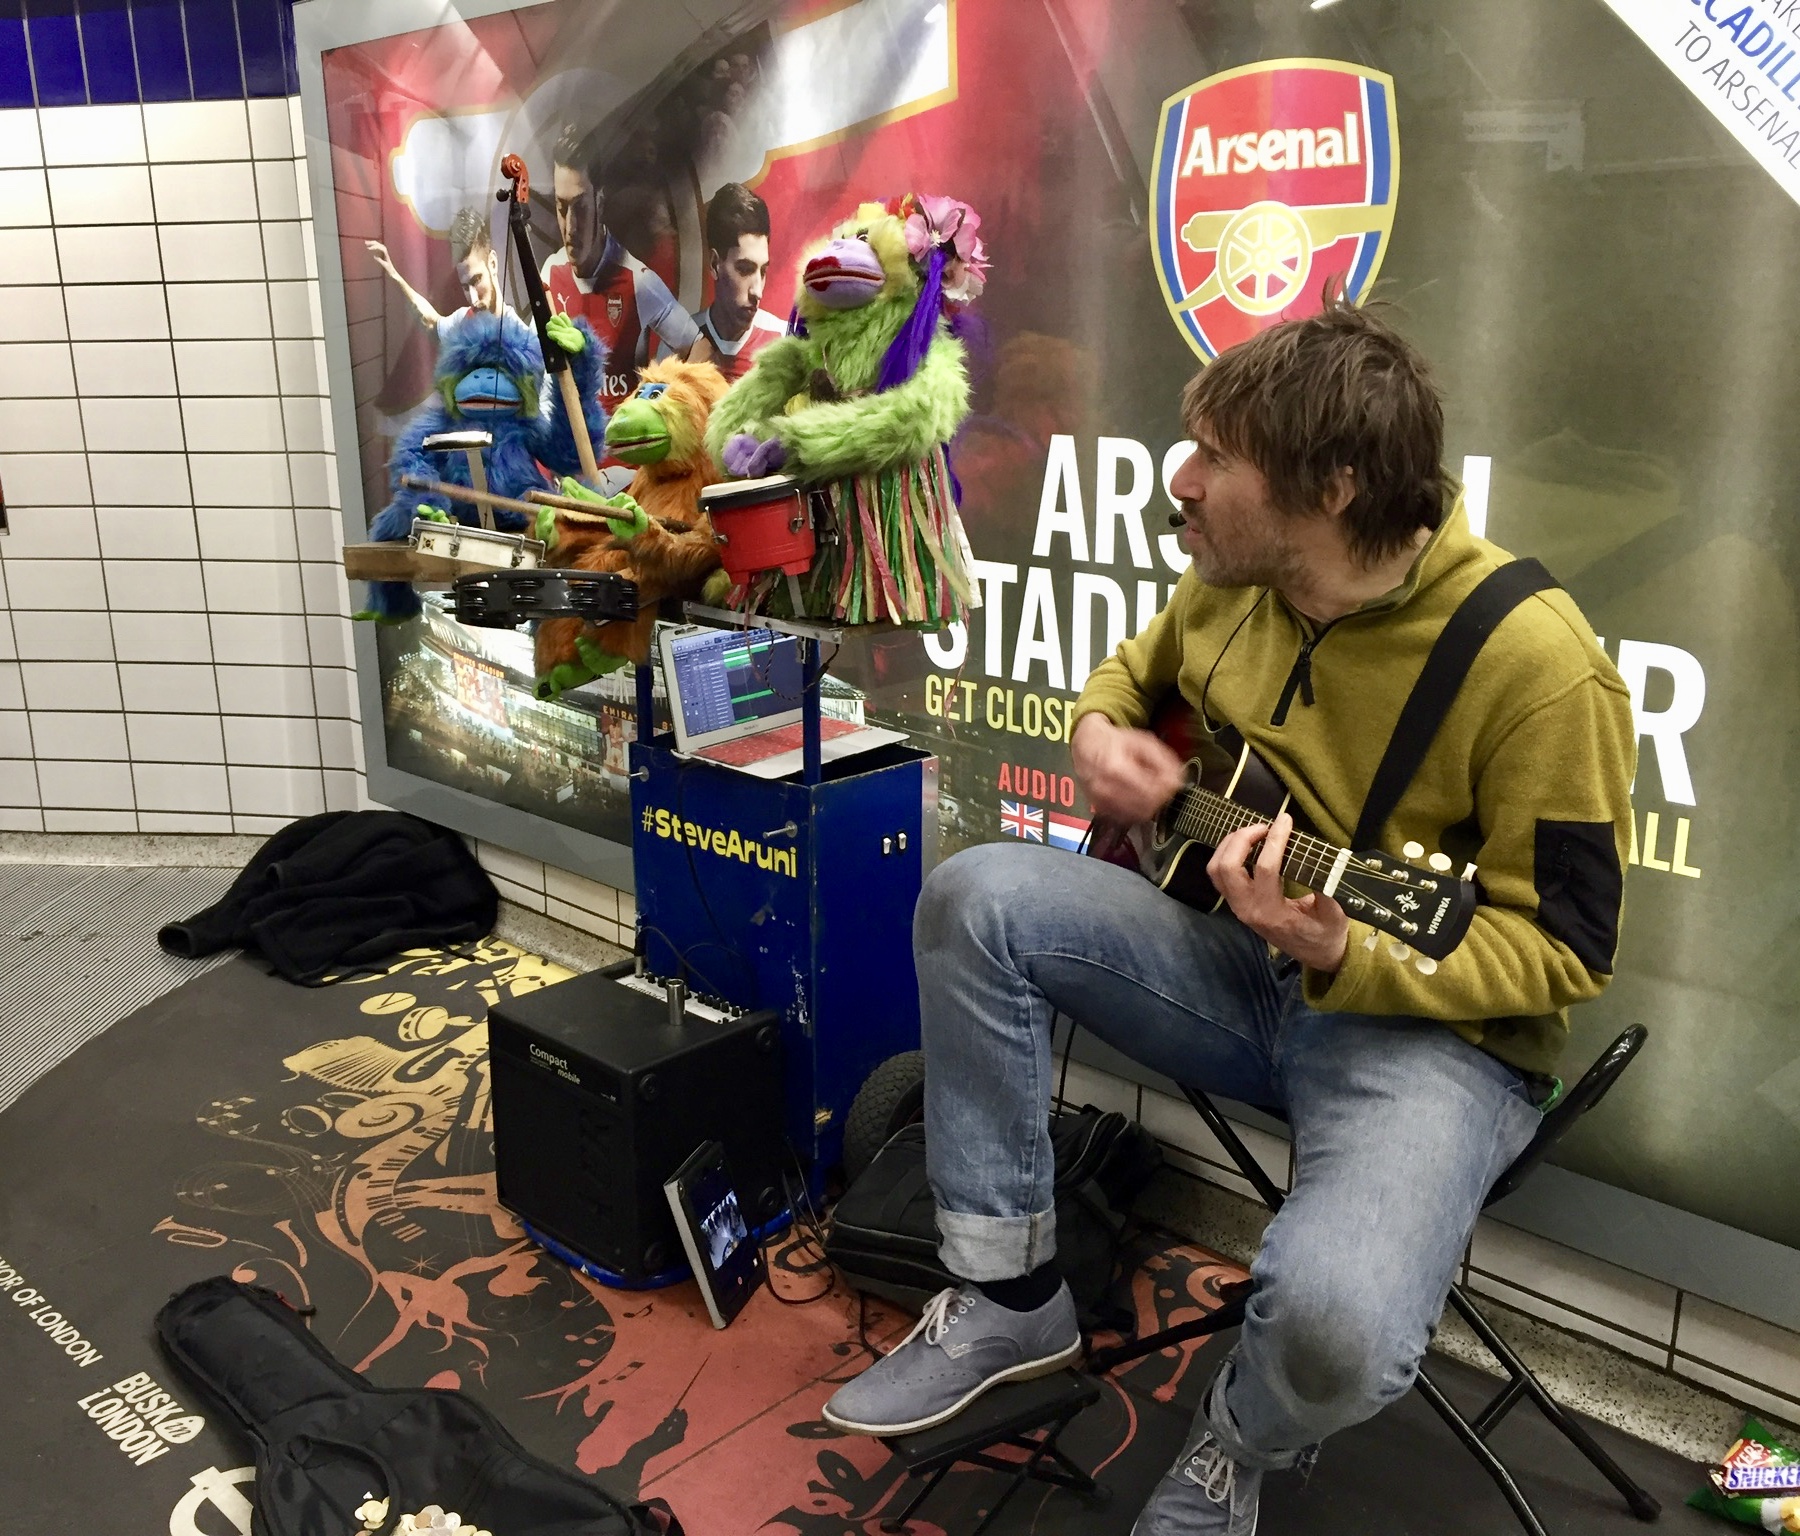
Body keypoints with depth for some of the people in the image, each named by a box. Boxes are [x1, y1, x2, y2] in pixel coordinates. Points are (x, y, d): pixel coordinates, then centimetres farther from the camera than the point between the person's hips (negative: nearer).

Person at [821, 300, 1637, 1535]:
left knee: (1336, 1331, -33)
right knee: (979, 898, -13)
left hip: (1433, 1023, -6)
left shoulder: (1533, 660, -21)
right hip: (1236, 968, 6)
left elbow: (1569, 947, -16)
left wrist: (1347, 956, -33)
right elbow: (1137, 667, 23)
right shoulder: (1232, 584, 0)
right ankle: (1008, 1294, 1)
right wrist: (1100, 731, -1)